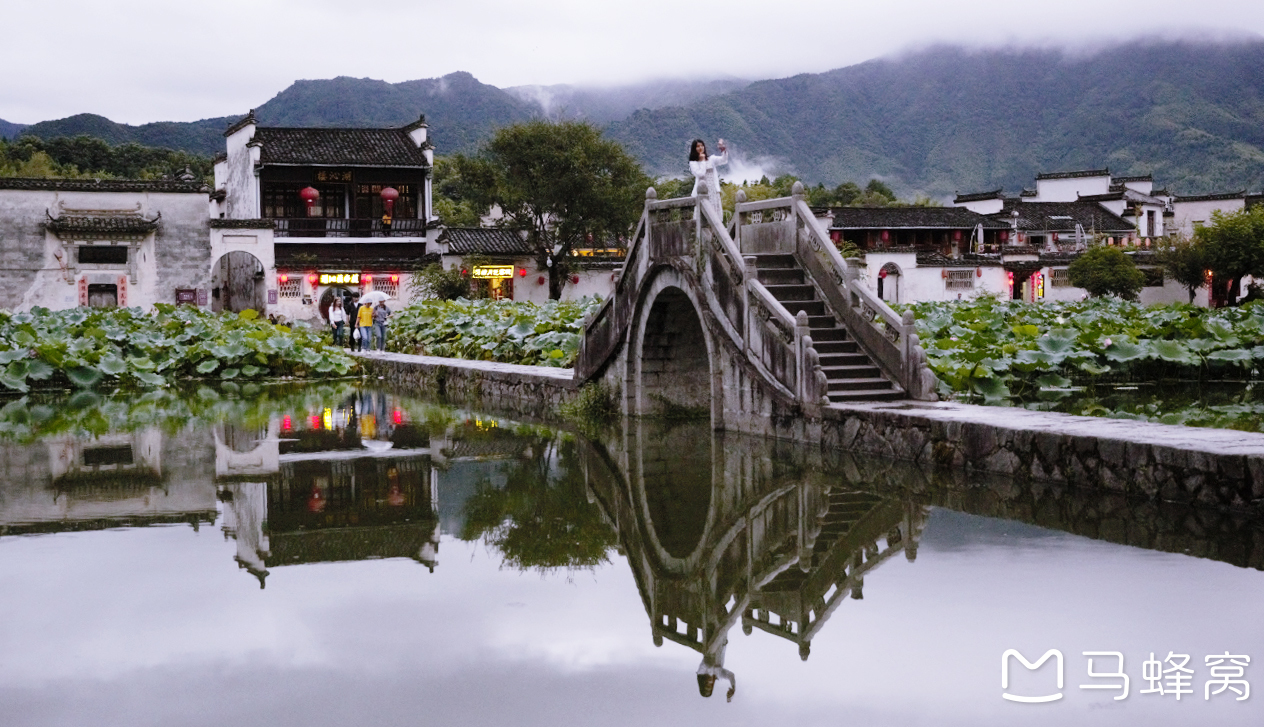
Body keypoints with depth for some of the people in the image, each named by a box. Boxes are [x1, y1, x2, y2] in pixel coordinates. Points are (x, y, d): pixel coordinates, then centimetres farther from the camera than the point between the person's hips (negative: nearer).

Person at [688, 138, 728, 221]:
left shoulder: (711, 159, 11)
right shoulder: (693, 163, 2)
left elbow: (723, 160, -3)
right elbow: (700, 173, -13)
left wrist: (723, 149, -19)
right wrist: (702, 160, -4)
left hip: (713, 191, 3)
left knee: (716, 216, 2)